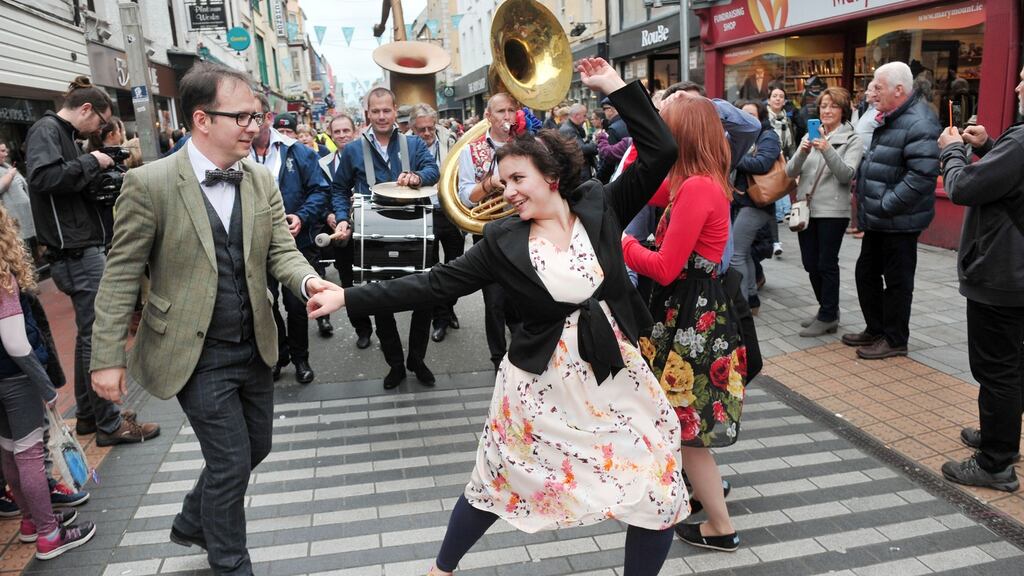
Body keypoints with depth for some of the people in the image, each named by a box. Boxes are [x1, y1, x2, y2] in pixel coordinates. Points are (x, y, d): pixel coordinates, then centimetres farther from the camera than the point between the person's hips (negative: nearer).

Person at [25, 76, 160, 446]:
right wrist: (91, 162, -15)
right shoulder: (46, 129, -9)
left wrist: (96, 177, 5)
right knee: (98, 335, -5)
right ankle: (109, 423, 3)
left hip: (83, 247, 10)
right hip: (76, 250, -10)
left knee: (90, 333, 15)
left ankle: (88, 415, 25)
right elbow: (44, 177, -27)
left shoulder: (62, 133, 18)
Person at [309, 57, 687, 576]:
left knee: (657, 492, 7)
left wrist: (615, 87, -13)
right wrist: (350, 297, -11)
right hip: (542, 377, -1)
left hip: (613, 367, 2)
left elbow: (660, 154, -9)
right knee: (498, 483, 16)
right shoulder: (503, 241, -7)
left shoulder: (599, 207, -5)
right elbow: (434, 284, -8)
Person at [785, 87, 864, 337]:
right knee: (810, 264, 10)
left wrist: (828, 150, -27)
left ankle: (828, 317, 9)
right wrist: (802, 152, -15)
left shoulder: (852, 139, -1)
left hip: (832, 211, -5)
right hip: (806, 208, 5)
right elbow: (791, 172, 4)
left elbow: (847, 174, -14)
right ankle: (827, 310, 26)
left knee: (827, 265, -2)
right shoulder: (810, 136, 12)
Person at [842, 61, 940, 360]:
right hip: (878, 219, 10)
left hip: (899, 221, -10)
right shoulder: (889, 119, 13)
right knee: (866, 273, 18)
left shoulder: (919, 123, -19)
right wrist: (864, 195, 14)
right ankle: (875, 329, 33)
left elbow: (923, 175, -27)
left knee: (897, 281, 3)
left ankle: (894, 340, 17)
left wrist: (886, 205, -23)